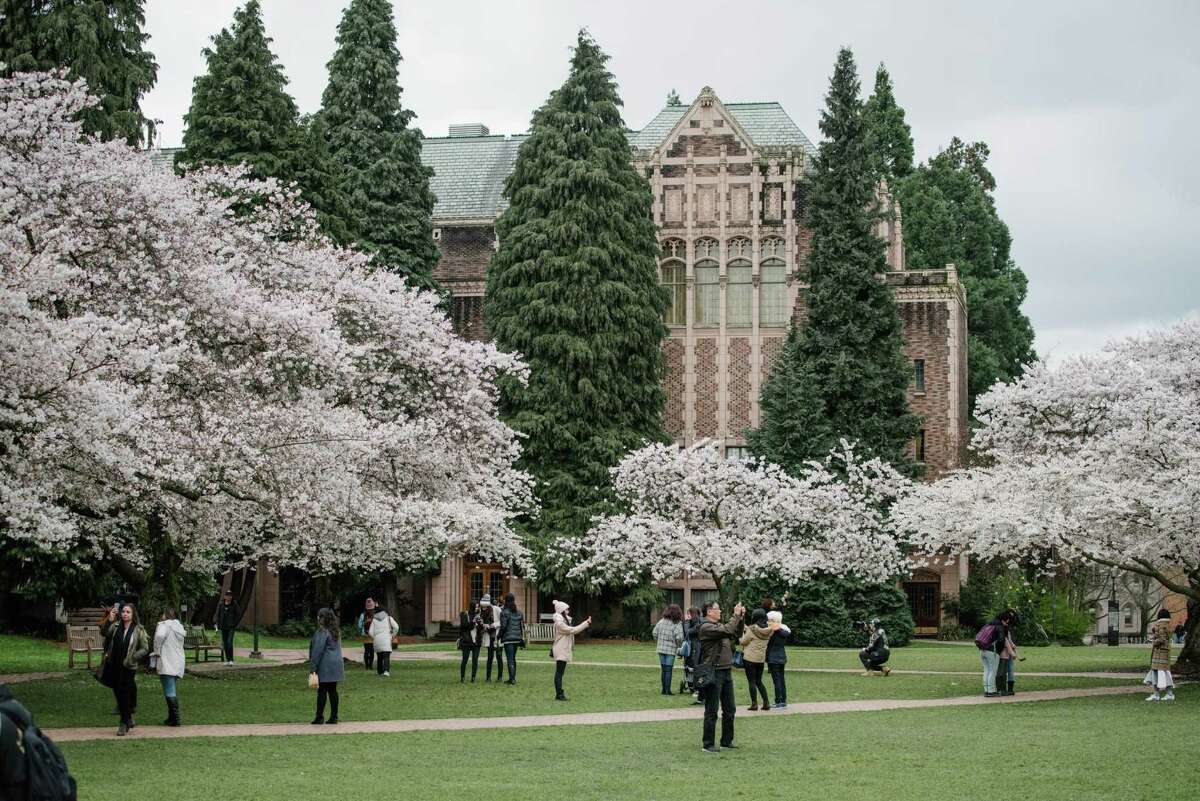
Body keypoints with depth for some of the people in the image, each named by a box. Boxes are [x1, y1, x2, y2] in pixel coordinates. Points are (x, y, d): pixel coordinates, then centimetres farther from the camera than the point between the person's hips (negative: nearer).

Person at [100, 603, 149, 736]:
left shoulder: (138, 630, -4)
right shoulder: (116, 626, 5)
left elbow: (145, 649, -3)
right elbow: (104, 633, -8)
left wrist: (132, 658, -16)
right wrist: (109, 621, -24)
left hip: (128, 667, -4)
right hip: (114, 665, 4)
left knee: (124, 694, -3)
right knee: (118, 693, 12)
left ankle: (124, 724, 8)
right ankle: (129, 719, 29)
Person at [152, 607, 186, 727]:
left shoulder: (164, 625, -10)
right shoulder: (179, 626, 14)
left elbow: (159, 636, -26)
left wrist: (157, 652, -14)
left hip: (167, 663, -8)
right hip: (178, 662, 8)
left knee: (169, 692, -8)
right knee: (172, 691, 17)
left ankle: (175, 718, -12)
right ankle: (172, 717, 19)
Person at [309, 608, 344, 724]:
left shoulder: (322, 632, -14)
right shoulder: (336, 632, 14)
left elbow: (318, 650, -15)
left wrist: (312, 666, -11)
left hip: (324, 665, -8)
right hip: (336, 665, 8)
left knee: (322, 691, -4)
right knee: (333, 690, 10)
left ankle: (319, 717, -3)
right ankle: (334, 717, 10)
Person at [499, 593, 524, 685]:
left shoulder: (504, 612, -9)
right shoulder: (519, 612, 9)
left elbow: (503, 627, -13)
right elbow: (522, 626, 11)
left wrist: (499, 636, 0)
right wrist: (522, 639, 15)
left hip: (508, 638, -6)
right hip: (517, 638, 6)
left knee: (510, 659, -5)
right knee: (513, 658, 16)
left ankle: (512, 678, -8)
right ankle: (513, 677, 19)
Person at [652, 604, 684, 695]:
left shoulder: (661, 621, 4)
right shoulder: (677, 624, -11)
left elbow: (654, 633, 5)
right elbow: (679, 637, -17)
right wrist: (679, 646, 1)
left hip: (661, 648, 5)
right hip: (671, 650, -5)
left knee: (663, 669, 13)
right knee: (668, 670, 0)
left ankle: (664, 689, 17)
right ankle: (667, 690, 1)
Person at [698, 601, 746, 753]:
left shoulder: (719, 625, 16)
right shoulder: (706, 627, -13)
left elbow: (737, 633, 22)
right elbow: (727, 630, -24)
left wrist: (741, 618, 9)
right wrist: (736, 615, -15)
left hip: (726, 672, 9)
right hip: (713, 673, -9)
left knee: (729, 710, 14)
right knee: (711, 711, -3)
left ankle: (727, 740, 24)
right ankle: (708, 744, 3)